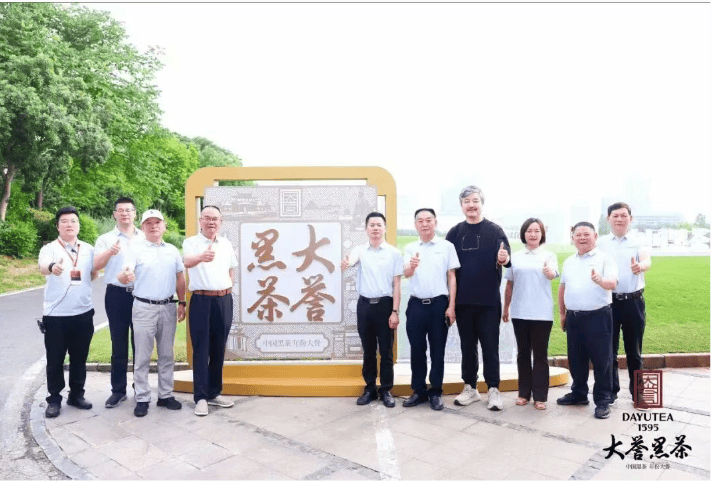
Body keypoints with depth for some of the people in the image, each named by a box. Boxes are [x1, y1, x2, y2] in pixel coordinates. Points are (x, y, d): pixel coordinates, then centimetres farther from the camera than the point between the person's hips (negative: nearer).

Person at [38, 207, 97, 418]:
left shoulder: (88, 249, 6)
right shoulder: (49, 249, -6)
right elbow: (42, 267, -30)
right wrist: (52, 267, -51)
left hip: (83, 313, 3)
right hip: (55, 315, -3)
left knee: (79, 357, 13)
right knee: (55, 360, 6)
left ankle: (76, 394, 28)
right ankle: (54, 399, 21)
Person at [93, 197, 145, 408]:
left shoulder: (145, 238, 10)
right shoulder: (106, 239, 7)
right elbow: (95, 266, -2)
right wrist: (110, 252, -19)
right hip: (117, 295, 0)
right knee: (119, 344, 5)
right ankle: (118, 390, 15)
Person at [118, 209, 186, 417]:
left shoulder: (172, 250, 9)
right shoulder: (136, 249, -2)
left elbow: (180, 278, 14)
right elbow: (124, 276, -14)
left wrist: (181, 303, 8)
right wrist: (125, 276, -37)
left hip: (168, 307, 4)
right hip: (144, 308, -4)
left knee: (166, 355, 12)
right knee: (142, 356, 2)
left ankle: (165, 395, 23)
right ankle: (142, 398, 14)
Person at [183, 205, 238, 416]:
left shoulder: (226, 243, 11)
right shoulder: (191, 242, -5)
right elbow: (187, 261, -28)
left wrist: (227, 288, 10)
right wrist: (201, 257, -50)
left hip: (224, 300, 5)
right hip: (201, 300, -4)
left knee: (219, 349, 11)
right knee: (201, 349, -1)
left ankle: (214, 393, 23)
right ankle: (200, 397, 7)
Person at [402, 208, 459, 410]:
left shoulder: (447, 246, 1)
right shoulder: (410, 248, 6)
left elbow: (452, 277, 2)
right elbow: (406, 274, -8)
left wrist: (451, 306, -5)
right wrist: (411, 266, -32)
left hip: (439, 304, -2)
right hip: (416, 304, 2)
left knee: (437, 350, 6)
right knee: (417, 349, 8)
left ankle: (436, 392, 18)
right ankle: (419, 391, 21)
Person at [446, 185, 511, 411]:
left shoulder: (494, 230, -1)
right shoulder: (454, 233, 6)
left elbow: (507, 259, -6)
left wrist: (504, 258, -29)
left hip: (489, 301, -3)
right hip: (463, 300, 3)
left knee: (490, 346, 5)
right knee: (467, 345, 12)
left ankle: (494, 390, 16)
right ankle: (470, 388, 24)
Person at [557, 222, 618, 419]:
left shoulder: (604, 259, -2)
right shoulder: (569, 262, 14)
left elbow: (612, 284, -15)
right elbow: (562, 288, 21)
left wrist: (600, 280, -37)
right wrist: (562, 314, 18)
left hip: (598, 316, -5)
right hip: (573, 317, 5)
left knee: (601, 360, 1)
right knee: (575, 359, 14)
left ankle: (603, 400, 12)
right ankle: (578, 393, 29)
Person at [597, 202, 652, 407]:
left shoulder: (639, 243, 2)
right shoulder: (601, 243, 5)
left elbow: (647, 261, -18)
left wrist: (640, 266, -41)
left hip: (634, 302, 0)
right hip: (608, 302, 1)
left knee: (634, 350, 9)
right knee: (609, 349, 8)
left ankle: (637, 391, 23)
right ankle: (610, 391, 21)